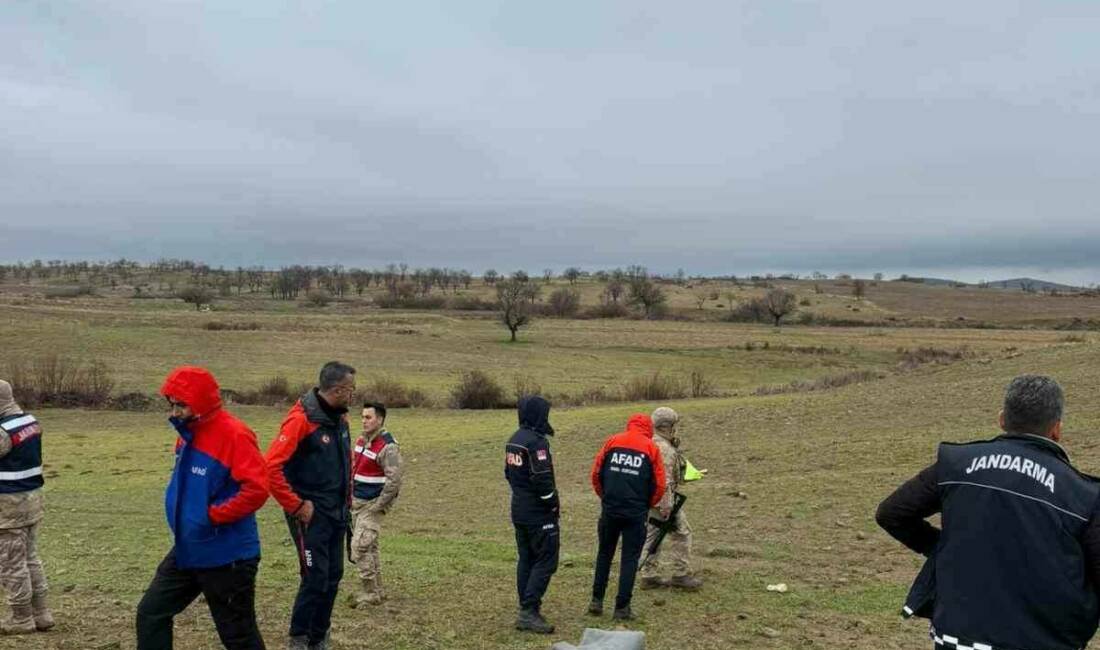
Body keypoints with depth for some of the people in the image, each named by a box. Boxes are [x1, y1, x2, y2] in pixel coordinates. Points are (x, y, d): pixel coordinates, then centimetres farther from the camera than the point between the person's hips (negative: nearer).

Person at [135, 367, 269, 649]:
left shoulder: (234, 435, -21)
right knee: (151, 613, 15)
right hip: (186, 552, 9)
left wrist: (213, 515, -21)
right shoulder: (187, 433, 6)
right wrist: (181, 513, 9)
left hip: (227, 557, -9)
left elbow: (256, 489, -29)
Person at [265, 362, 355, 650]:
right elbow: (271, 467, -23)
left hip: (337, 512, 8)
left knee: (333, 577, 11)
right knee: (316, 577, -7)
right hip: (311, 513, -8)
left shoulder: (340, 418, 6)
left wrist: (346, 498, 13)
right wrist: (296, 506, -18)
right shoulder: (301, 419, -19)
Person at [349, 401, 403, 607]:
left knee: (360, 547, -11)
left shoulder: (387, 447, -19)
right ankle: (377, 590, 27)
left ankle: (371, 593, 0)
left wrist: (377, 507, -18)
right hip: (358, 503, 9)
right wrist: (350, 496, 16)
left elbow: (394, 481, -23)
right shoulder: (362, 440, 8)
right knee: (370, 547, 15)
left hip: (373, 505, -9)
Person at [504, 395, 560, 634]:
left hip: (519, 509, 9)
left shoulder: (513, 440, 10)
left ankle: (526, 610, 19)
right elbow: (542, 479, -22)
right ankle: (529, 612, -7)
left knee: (526, 559, 14)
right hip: (539, 512, -9)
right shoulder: (536, 442, -20)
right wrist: (553, 505, -11)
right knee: (546, 561, -3)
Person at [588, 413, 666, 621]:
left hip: (609, 509, 2)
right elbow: (659, 484, -2)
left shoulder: (612, 442, 4)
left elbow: (596, 474, 3)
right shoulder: (651, 447, 0)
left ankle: (597, 600, 20)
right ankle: (622, 607, 7)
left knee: (604, 553, 17)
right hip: (636, 513, -2)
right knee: (630, 558, 7)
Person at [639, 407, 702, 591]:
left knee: (653, 535, 13)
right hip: (662, 498, -10)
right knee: (681, 534, 1)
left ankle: (649, 576, 17)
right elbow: (664, 480, -25)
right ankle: (681, 575, 6)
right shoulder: (664, 448, -20)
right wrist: (666, 506, -25)